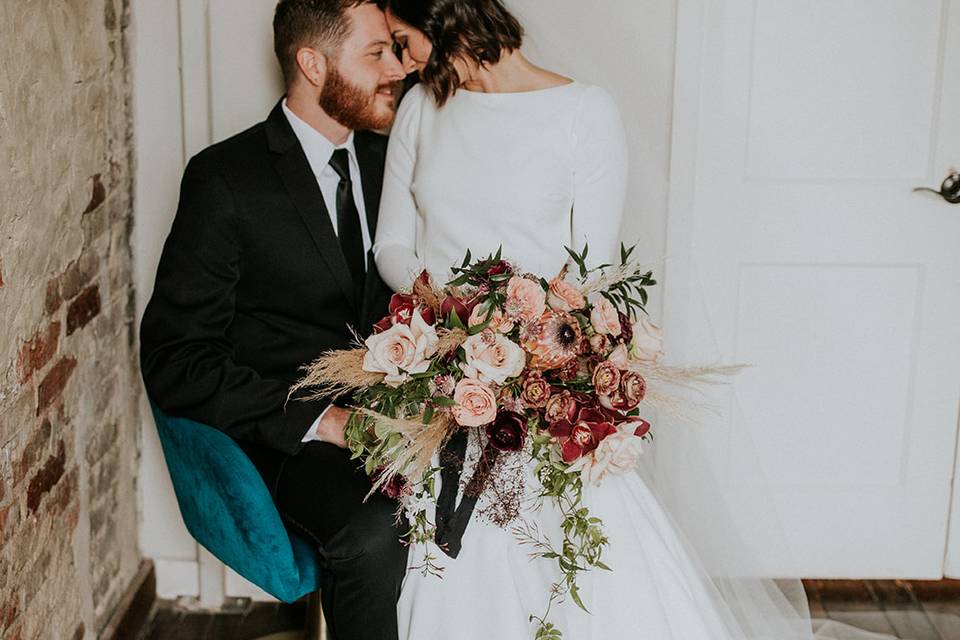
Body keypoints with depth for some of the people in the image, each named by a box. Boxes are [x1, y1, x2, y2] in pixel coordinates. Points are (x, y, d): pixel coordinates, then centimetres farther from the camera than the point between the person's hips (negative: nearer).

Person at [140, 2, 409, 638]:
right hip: (290, 431, -5)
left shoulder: (388, 161, 9)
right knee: (373, 532, -34)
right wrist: (318, 419, -20)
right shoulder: (226, 179, -7)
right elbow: (174, 358, -11)